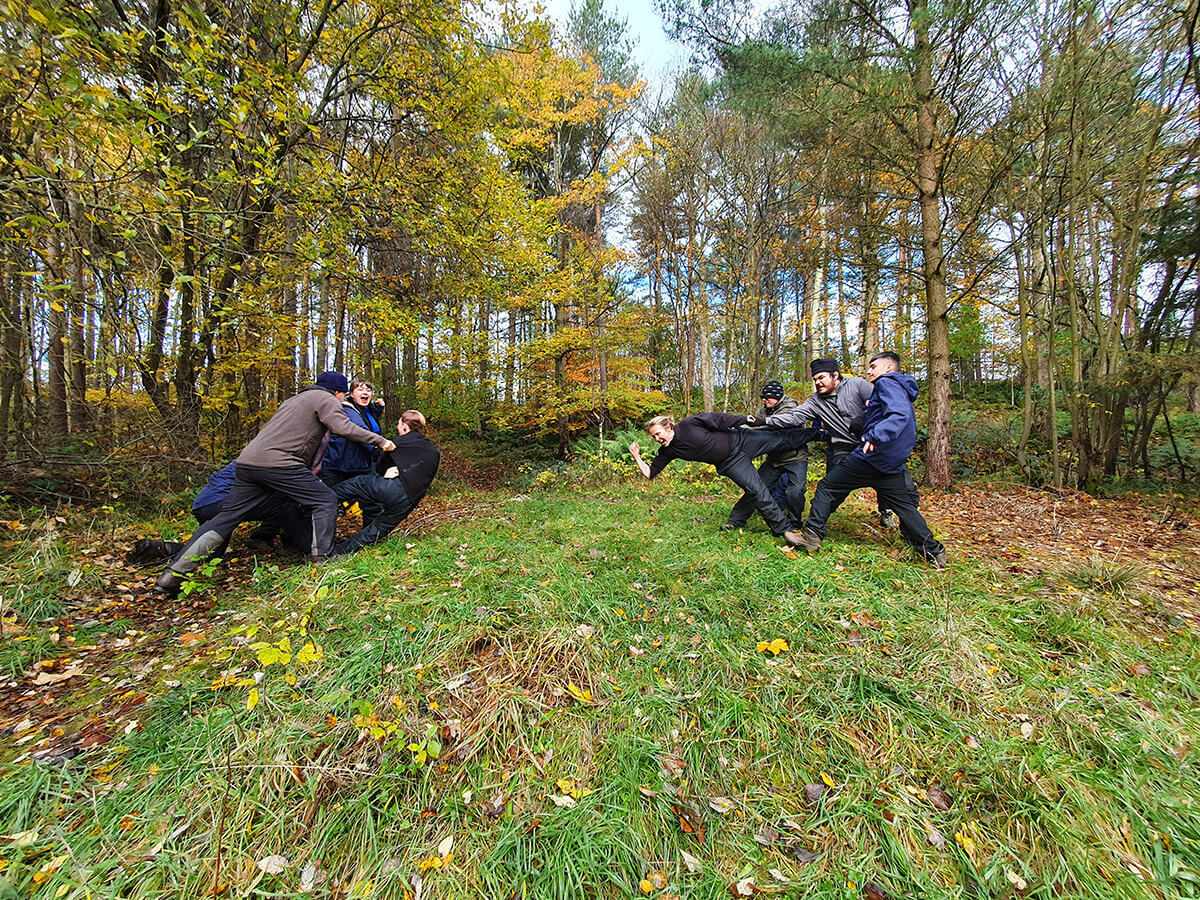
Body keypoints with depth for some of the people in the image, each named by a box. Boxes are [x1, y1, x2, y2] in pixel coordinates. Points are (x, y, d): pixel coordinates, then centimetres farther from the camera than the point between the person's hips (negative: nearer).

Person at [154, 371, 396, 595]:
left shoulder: (294, 400, 31)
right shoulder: (325, 399, 3)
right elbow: (344, 427, -13)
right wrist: (380, 441, -9)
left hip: (248, 460, 9)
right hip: (277, 463, -9)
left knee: (226, 517, 12)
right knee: (325, 502, -1)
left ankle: (172, 576, 16)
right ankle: (321, 557, -6)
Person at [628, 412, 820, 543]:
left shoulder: (689, 424, -22)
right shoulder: (667, 452, -10)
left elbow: (720, 419, -12)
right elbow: (650, 473, -6)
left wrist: (746, 420, -6)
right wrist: (637, 457, -19)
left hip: (739, 440, -2)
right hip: (731, 463, 2)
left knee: (783, 439, 5)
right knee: (757, 491, -5)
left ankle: (817, 433, 31)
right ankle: (782, 529, 9)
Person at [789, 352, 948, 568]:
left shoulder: (886, 383, -6)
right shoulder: (903, 392, 24)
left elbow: (899, 415, -25)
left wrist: (876, 436, -41)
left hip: (870, 457, -9)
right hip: (893, 464, 9)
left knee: (827, 487, -1)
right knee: (905, 507, 17)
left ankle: (812, 535, -1)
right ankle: (933, 552, 20)